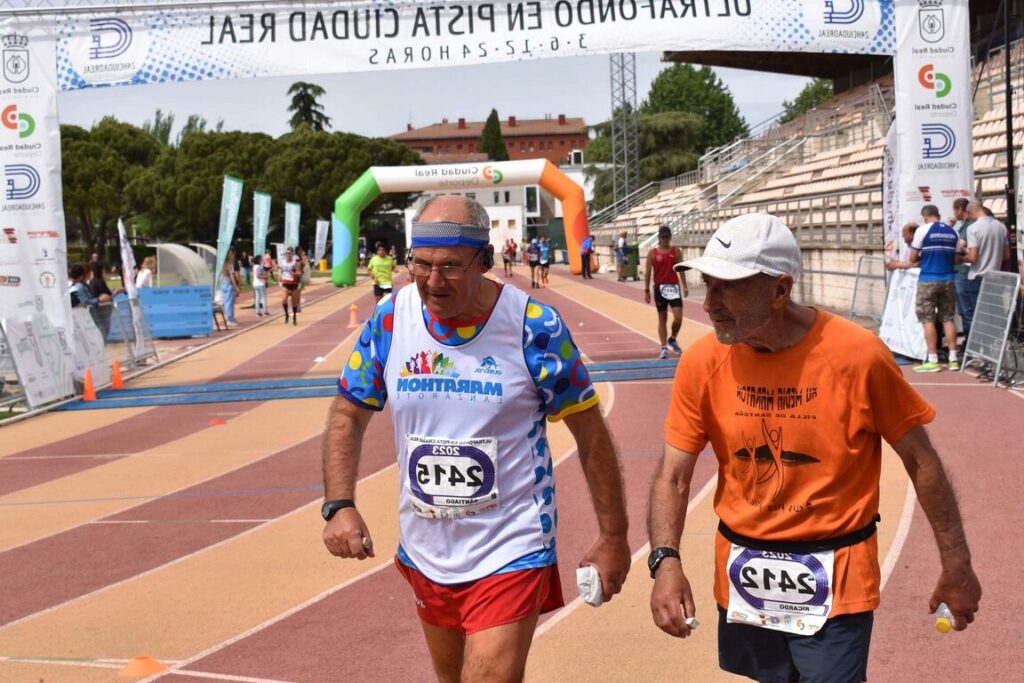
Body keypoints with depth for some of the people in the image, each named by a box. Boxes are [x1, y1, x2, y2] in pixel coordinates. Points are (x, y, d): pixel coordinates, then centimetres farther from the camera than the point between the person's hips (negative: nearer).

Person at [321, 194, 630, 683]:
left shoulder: (533, 326, -15)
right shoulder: (390, 319, -5)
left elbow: (589, 430, -6)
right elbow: (348, 415, 6)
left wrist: (613, 536, -2)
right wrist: (339, 505, -9)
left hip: (510, 555, -5)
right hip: (424, 555, 5)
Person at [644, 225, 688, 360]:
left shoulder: (676, 252, 4)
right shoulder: (652, 253, 0)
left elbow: (681, 269, 5)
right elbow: (648, 272, 0)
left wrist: (685, 286, -3)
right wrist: (647, 290, -3)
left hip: (673, 287, 1)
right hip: (660, 288, -1)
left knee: (678, 317, -8)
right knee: (662, 319, 4)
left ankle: (672, 339, 18)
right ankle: (664, 347, 10)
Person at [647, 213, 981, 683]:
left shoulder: (857, 355, -17)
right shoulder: (702, 362, -9)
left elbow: (920, 461, -7)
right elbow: (674, 476, -4)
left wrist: (956, 565, -2)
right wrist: (666, 561, -20)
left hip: (835, 581, -3)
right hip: (742, 575, 4)